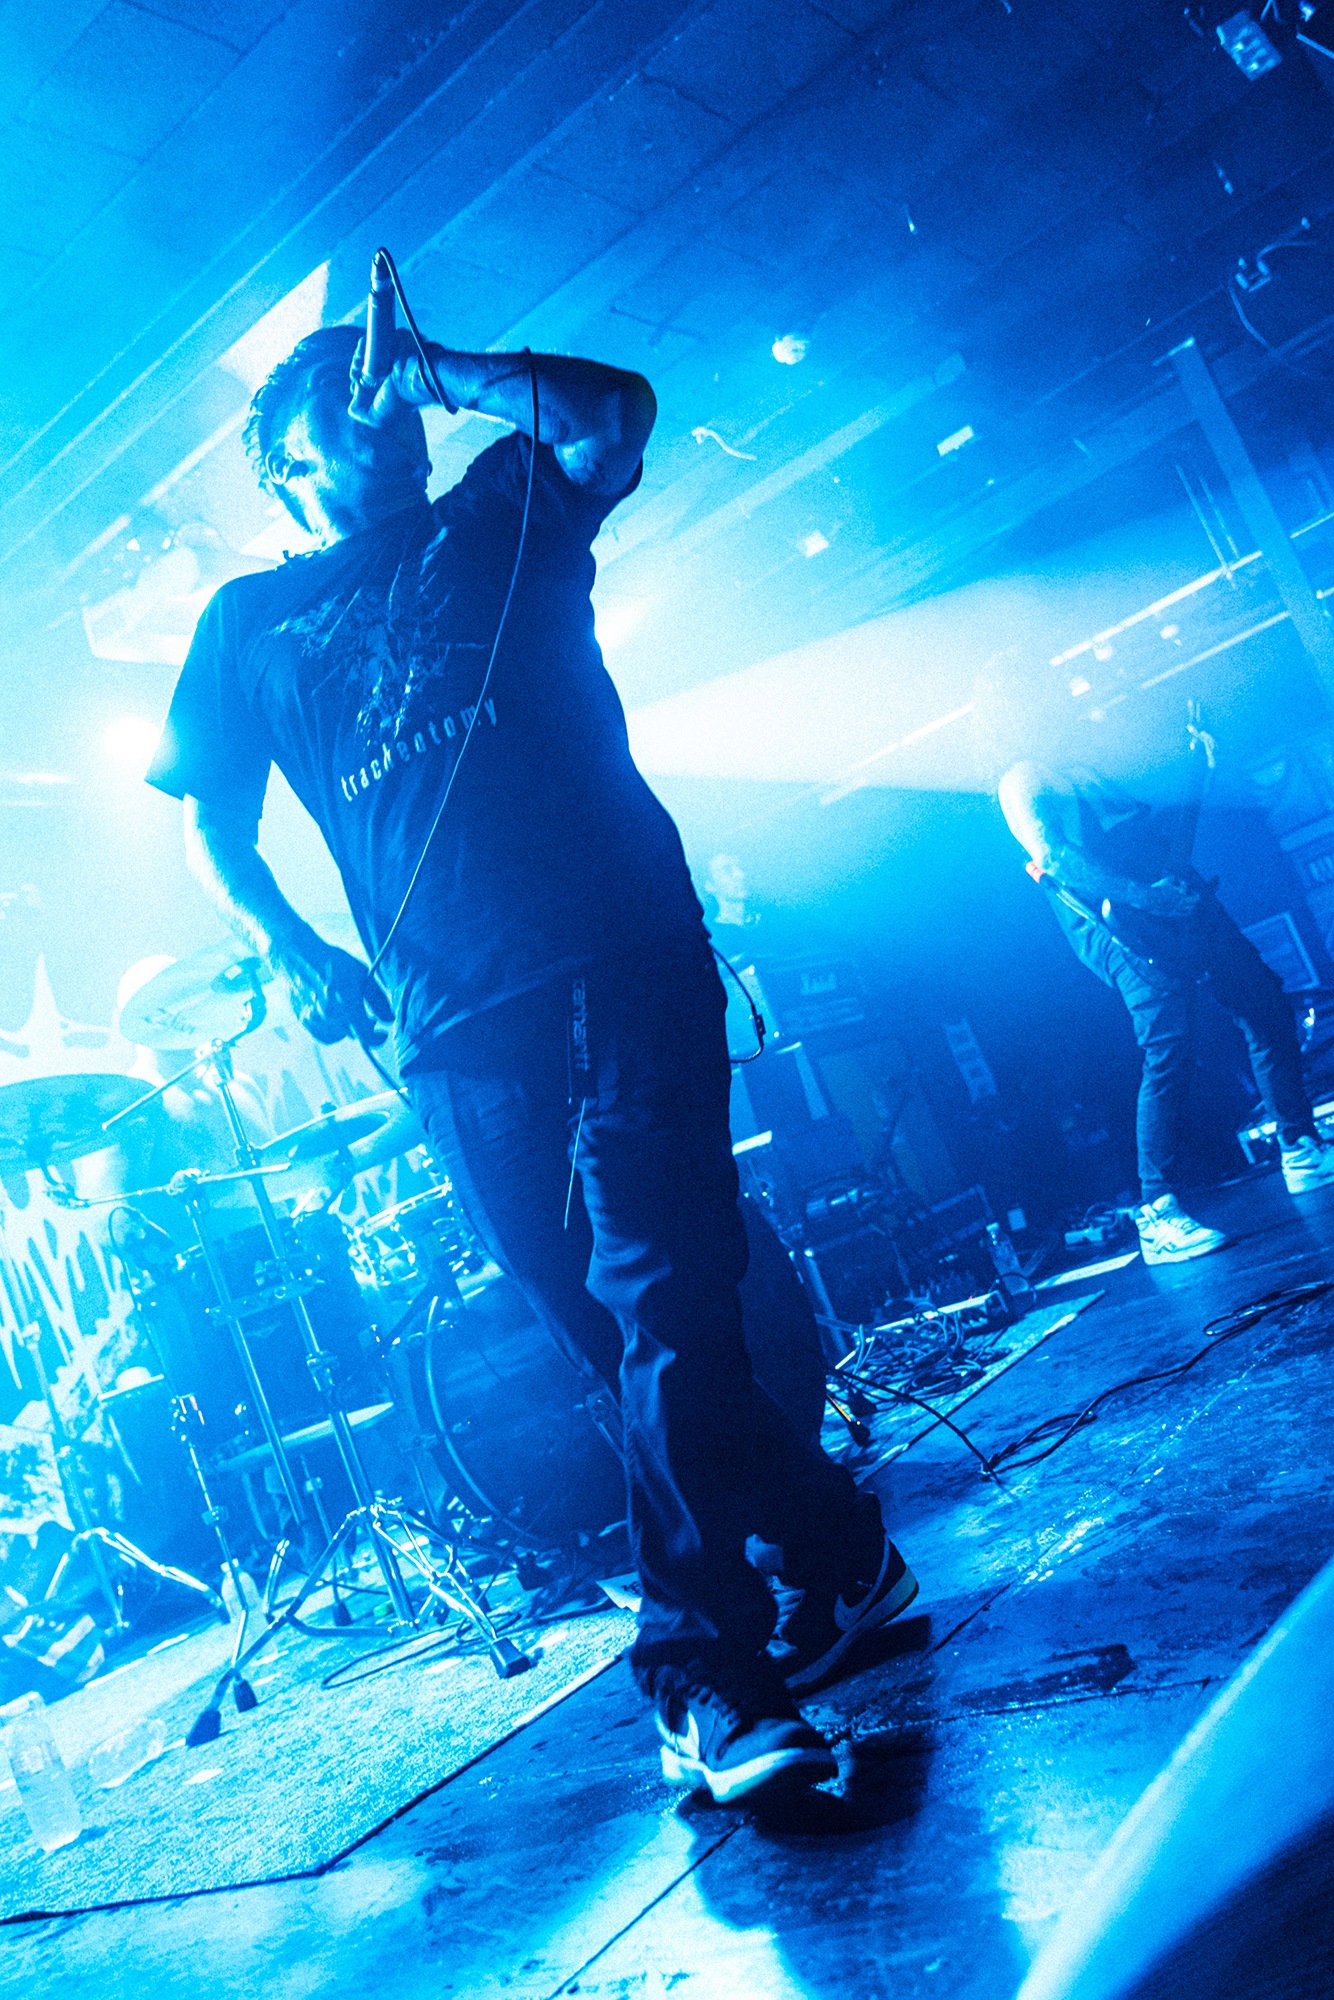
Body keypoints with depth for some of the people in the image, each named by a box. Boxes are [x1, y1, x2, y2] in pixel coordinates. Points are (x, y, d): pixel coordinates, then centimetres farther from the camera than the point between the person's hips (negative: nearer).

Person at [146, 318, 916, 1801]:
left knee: (661, 1303, -14)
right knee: (628, 1331, 4)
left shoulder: (501, 521, 18)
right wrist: (291, 958, 0)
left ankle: (702, 1661, -5)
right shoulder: (250, 620, 20)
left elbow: (614, 411, -1)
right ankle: (837, 1551, 21)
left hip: (623, 953, -2)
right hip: (456, 1022, 2)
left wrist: (437, 370, 7)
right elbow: (211, 828, 15)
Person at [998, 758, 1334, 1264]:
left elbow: (1155, 821, 21)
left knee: (1266, 1008, 10)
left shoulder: (1084, 780, 20)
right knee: (1168, 1050, -15)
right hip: (1124, 927, -8)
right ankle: (1157, 1213, -9)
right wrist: (1148, 896, -22)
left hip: (1182, 900, 8)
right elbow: (1063, 861, -16)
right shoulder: (1024, 785, -2)